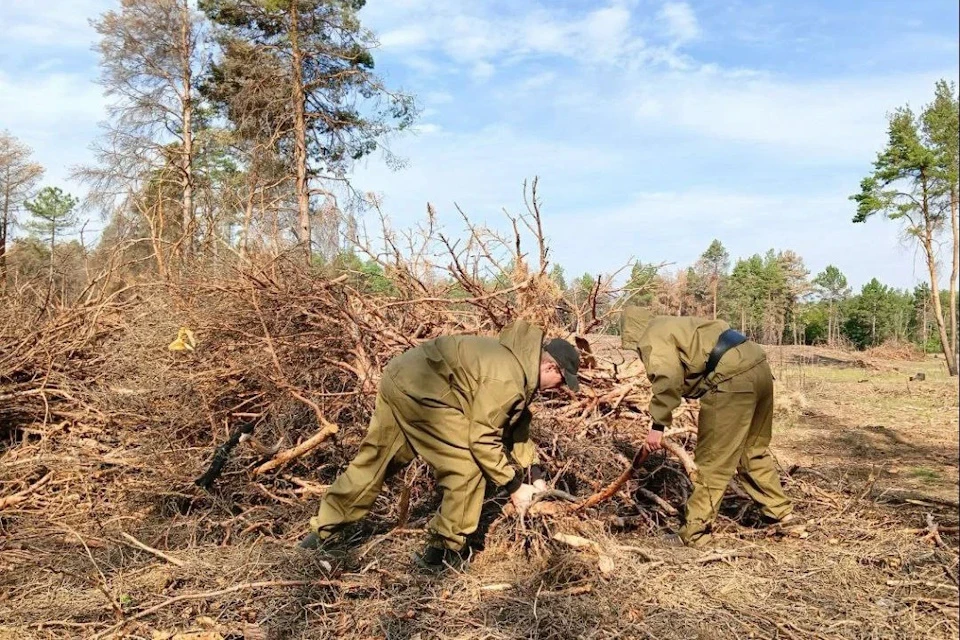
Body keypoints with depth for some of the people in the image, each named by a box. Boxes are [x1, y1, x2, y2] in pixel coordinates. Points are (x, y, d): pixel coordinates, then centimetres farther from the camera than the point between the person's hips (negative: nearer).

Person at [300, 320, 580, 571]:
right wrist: (514, 486, -8)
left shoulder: (517, 361, 13)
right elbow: (482, 440, -17)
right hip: (421, 391, -10)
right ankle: (444, 552, 8)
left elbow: (516, 425, 20)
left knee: (373, 458, 18)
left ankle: (323, 528, 30)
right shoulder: (507, 379, -19)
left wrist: (534, 472, 15)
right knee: (467, 468, -4)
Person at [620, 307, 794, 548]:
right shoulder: (676, 326, 30)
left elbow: (668, 379, -17)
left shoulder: (652, 337, 1)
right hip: (759, 366, 10)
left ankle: (695, 533, 6)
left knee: (712, 462, -2)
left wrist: (658, 425, -13)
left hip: (731, 380, -10)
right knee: (754, 450, 25)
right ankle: (780, 509, 38)